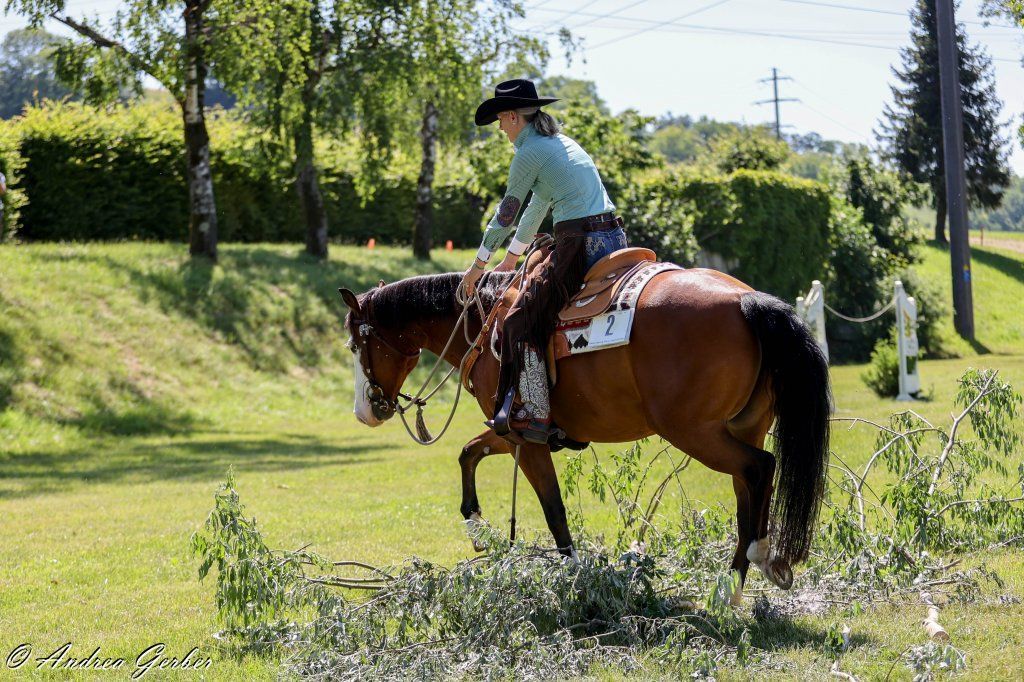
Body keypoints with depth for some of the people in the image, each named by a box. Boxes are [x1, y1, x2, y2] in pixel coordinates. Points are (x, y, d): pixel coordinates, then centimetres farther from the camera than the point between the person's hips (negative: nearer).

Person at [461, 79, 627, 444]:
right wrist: (513, 255, 40)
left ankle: (535, 414, -10)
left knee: (523, 320, -5)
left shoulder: (529, 152, -4)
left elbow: (506, 213, 2)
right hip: (614, 237, 9)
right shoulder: (562, 143, 22)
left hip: (580, 244, -9)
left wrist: (479, 264, 13)